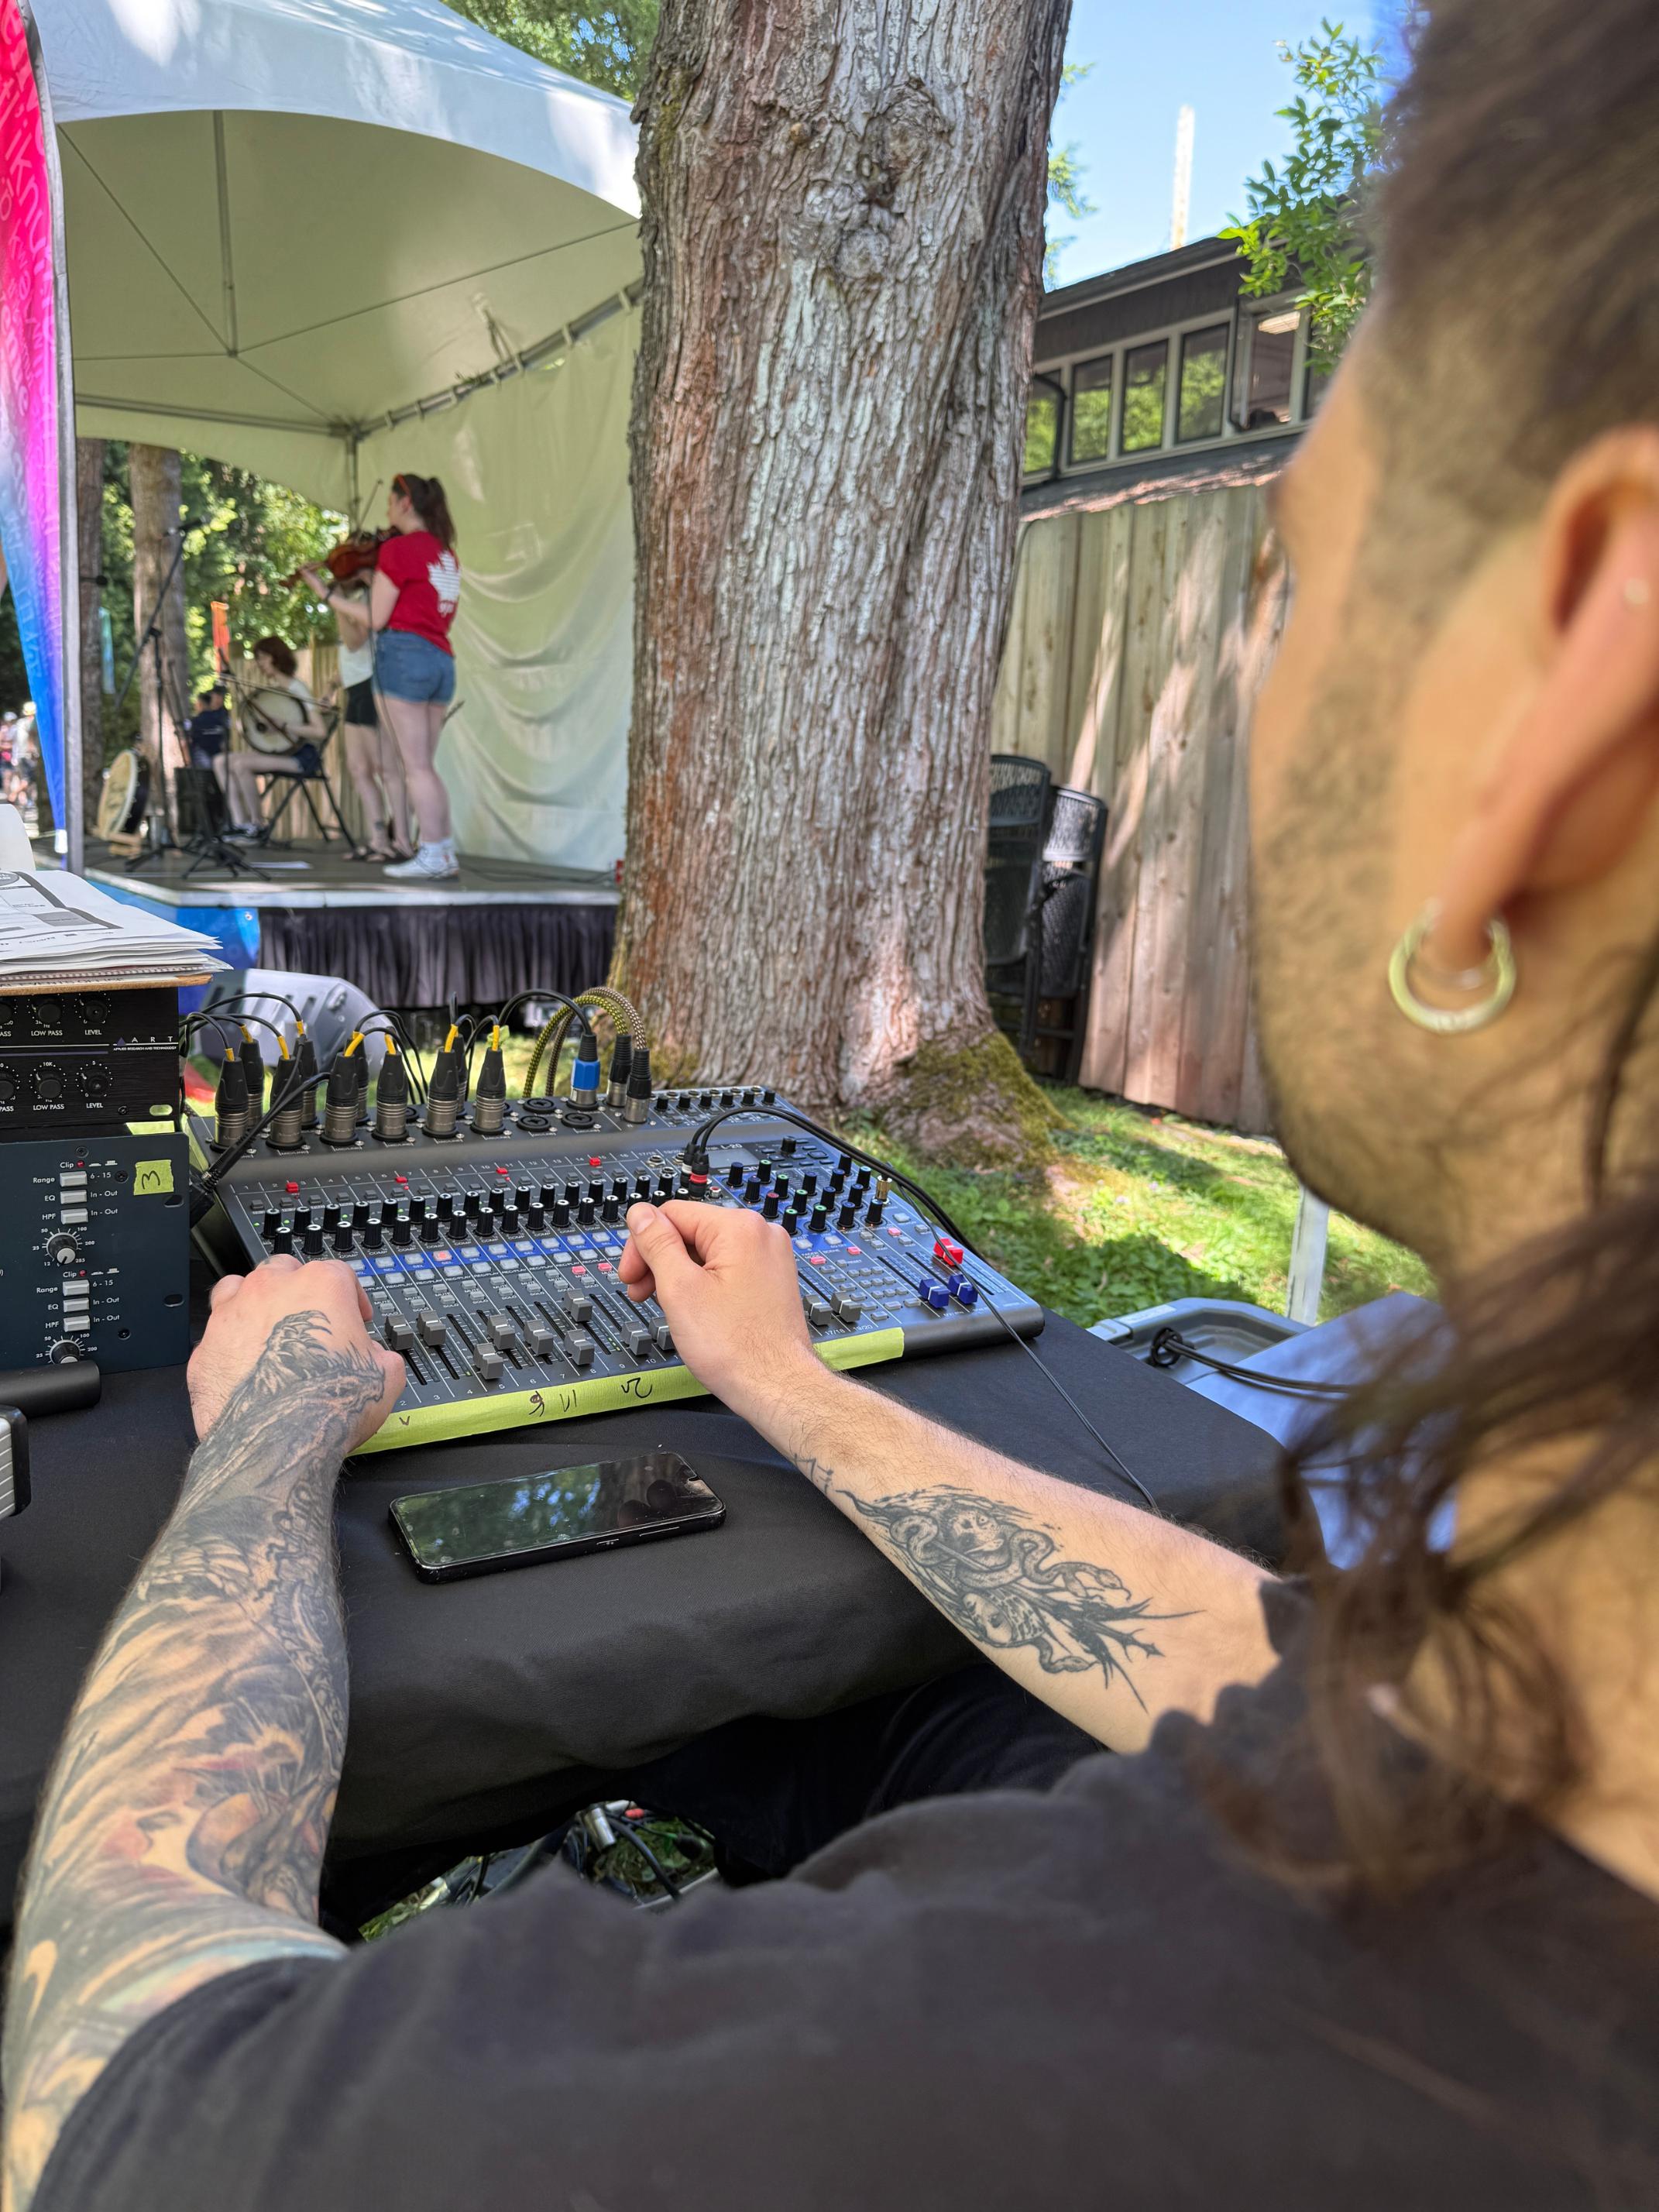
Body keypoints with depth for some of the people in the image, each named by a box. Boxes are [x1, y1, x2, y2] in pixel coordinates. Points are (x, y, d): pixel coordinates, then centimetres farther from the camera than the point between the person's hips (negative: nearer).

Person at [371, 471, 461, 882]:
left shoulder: (398, 548, -6)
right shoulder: (446, 552, 16)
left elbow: (376, 619, -8)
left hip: (403, 652, -7)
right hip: (442, 659, 7)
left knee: (416, 766, -5)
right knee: (426, 765, 12)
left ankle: (432, 857, -6)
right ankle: (445, 853, 10)